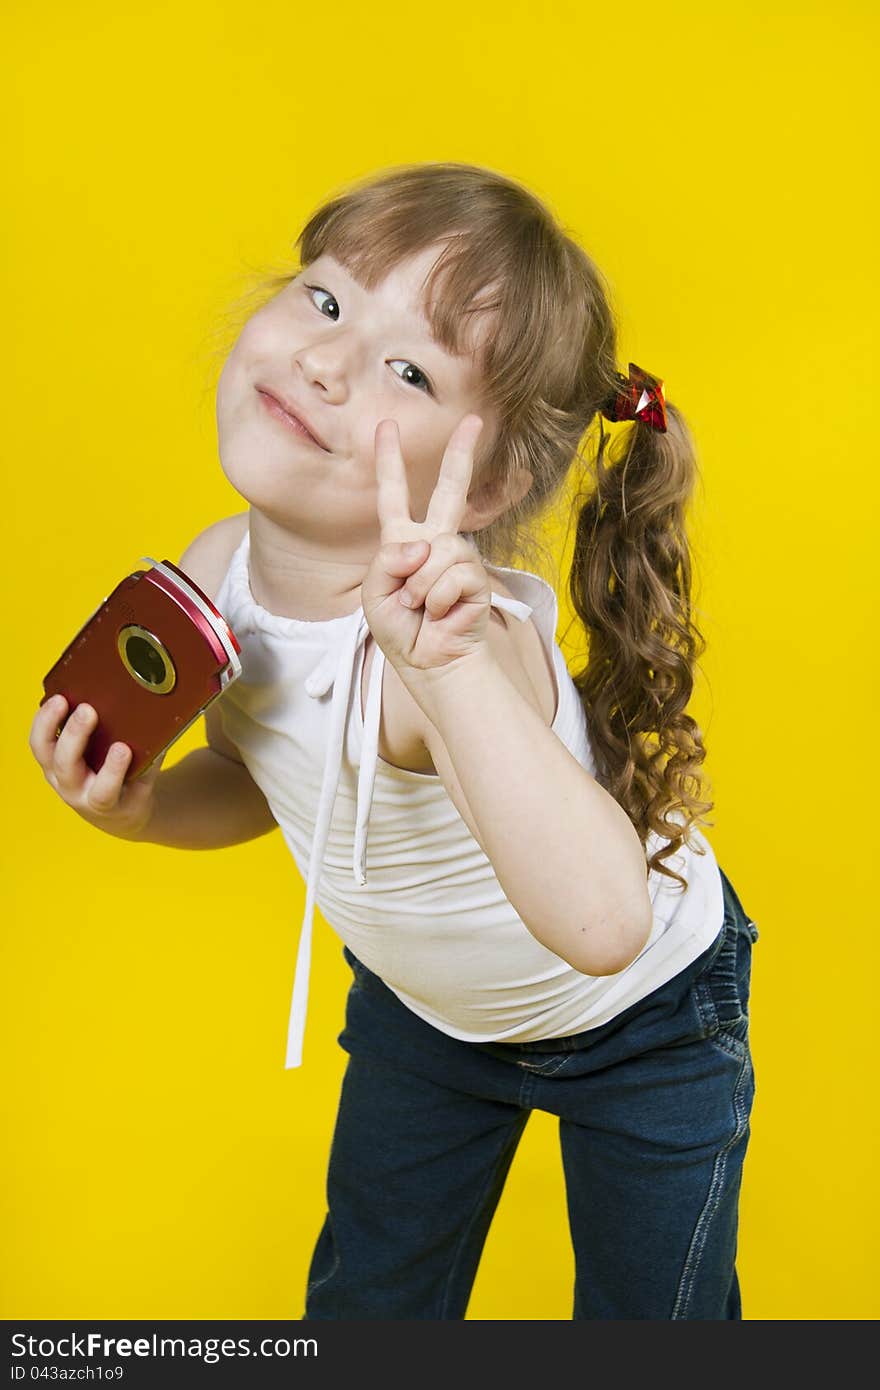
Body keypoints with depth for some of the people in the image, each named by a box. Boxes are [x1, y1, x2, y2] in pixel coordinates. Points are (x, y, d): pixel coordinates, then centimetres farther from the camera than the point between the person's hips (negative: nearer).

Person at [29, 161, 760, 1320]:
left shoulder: (450, 634, -41)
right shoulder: (219, 573, -19)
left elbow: (601, 924, -55)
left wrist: (449, 664, -61)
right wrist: (145, 806, -19)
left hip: (642, 1018, -5)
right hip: (420, 999, 6)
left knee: (649, 1320, 19)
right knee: (365, 1306, 25)